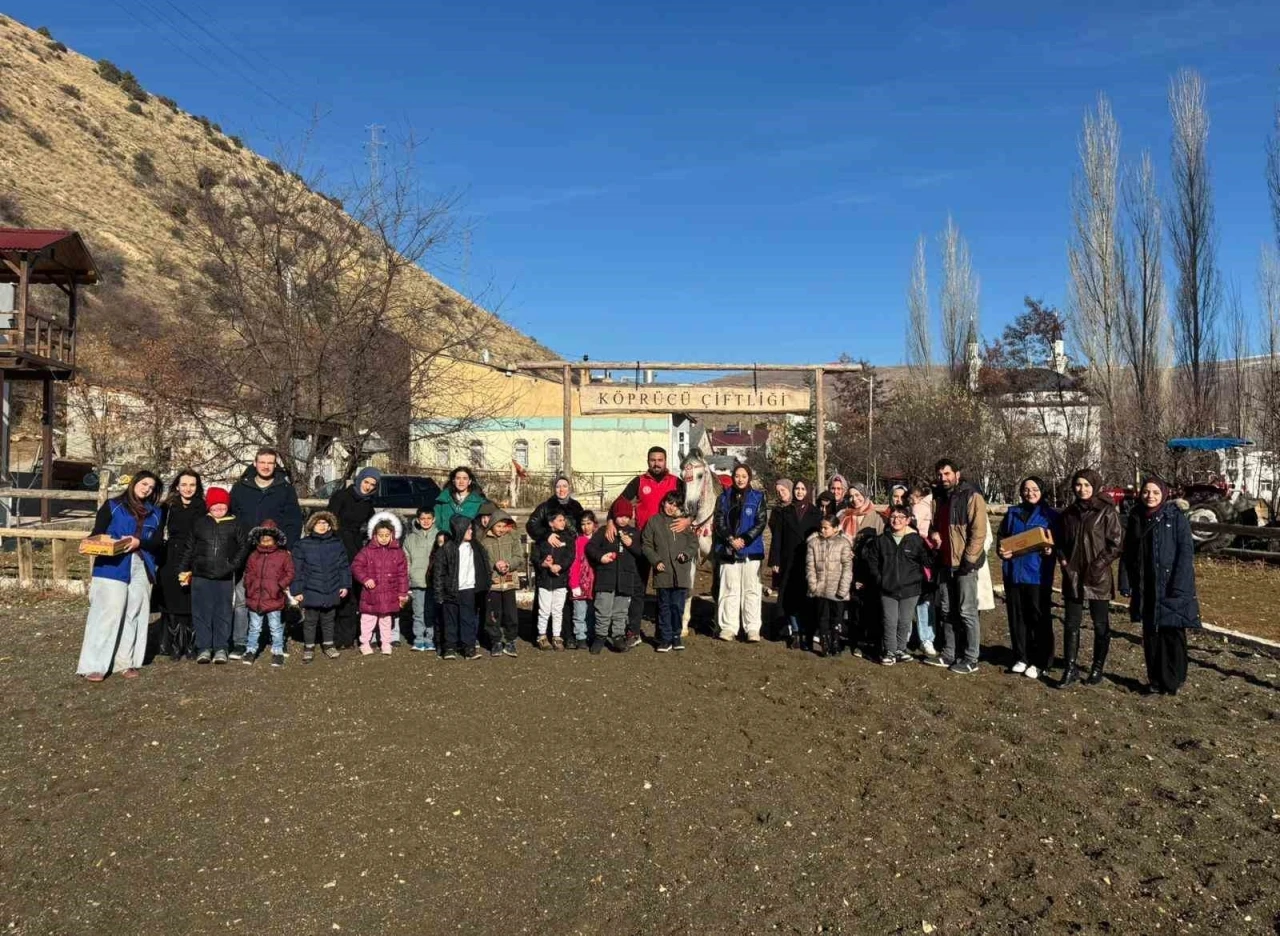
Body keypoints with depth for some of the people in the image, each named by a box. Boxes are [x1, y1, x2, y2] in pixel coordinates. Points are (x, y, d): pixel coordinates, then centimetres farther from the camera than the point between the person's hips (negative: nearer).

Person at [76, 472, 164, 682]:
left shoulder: (155, 513, 16)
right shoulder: (112, 506, 8)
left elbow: (158, 542, 6)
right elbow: (97, 533, 3)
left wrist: (139, 542, -13)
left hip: (142, 569, 4)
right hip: (112, 568, -3)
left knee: (134, 615, 3)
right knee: (107, 614, -9)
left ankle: (125, 662, 11)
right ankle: (94, 666, -6)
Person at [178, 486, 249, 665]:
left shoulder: (234, 525, 4)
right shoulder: (199, 524, 8)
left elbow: (244, 546, 6)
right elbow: (189, 548, 12)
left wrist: (233, 564, -5)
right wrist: (183, 569, 8)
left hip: (225, 578, -1)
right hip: (200, 576, 1)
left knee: (223, 613, 4)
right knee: (202, 613, 3)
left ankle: (220, 648, 12)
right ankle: (204, 648, 11)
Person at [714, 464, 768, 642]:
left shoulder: (757, 497, 3)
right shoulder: (725, 497, 9)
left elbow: (761, 522, -5)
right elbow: (719, 522, 2)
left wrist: (744, 539, -14)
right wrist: (731, 539, -12)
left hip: (751, 550, -2)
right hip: (728, 551, 2)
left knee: (751, 590, 0)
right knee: (729, 589, 4)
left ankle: (752, 628, 4)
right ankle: (729, 626, 10)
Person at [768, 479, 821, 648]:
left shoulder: (815, 513, 6)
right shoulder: (784, 512, 8)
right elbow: (777, 538, 5)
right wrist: (775, 561, -2)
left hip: (809, 562, -1)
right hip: (789, 562, 1)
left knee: (806, 597, 0)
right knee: (790, 597, -1)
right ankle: (794, 632, 4)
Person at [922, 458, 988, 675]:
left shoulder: (971, 497, -10)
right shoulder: (939, 497, 13)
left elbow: (978, 531, -15)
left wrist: (968, 560, -18)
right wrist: (933, 533, 3)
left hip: (964, 563, -7)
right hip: (945, 562, 7)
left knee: (967, 612, -2)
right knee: (946, 610, 12)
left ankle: (971, 659, 5)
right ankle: (948, 654, 22)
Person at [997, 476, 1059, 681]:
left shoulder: (1050, 515, 2)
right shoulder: (1012, 513, 12)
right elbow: (1002, 538, 17)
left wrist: (1051, 550, -18)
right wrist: (1001, 551, -3)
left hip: (1038, 574, -4)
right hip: (1013, 572, 4)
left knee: (1039, 618, 0)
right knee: (1017, 617, 9)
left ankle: (1040, 662, 9)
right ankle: (1021, 657, 20)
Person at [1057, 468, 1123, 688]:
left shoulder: (1106, 512, -6)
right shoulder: (1069, 513, 9)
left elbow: (1116, 544, -9)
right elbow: (1061, 541, 18)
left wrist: (1098, 565, -14)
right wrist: (1063, 559, 2)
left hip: (1098, 578, -4)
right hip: (1072, 577, 4)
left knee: (1100, 625, 8)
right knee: (1071, 624, 5)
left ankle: (1097, 668, 21)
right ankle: (1070, 669, 11)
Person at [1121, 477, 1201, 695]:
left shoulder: (1176, 517, -7)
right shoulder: (1135, 518, 6)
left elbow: (1186, 552, -11)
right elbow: (1128, 554, 9)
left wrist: (1178, 588, -17)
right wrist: (1129, 585, 3)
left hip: (1171, 587, -4)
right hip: (1146, 588, 4)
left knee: (1173, 633, 1)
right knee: (1150, 634, 9)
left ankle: (1173, 681, 12)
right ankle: (1155, 680, 19)